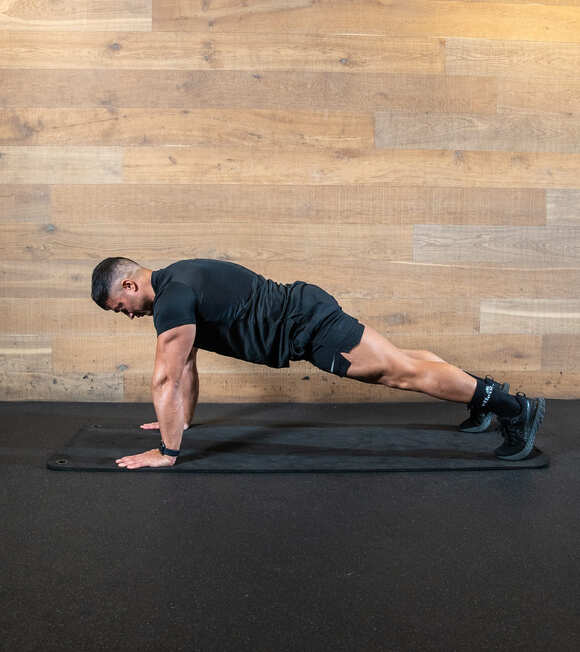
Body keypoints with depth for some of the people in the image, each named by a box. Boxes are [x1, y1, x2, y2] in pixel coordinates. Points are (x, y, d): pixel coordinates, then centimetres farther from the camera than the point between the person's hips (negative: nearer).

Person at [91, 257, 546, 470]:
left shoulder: (172, 299, -17)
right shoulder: (175, 284, 14)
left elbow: (167, 379, -17)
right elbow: (187, 367, 24)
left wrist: (168, 451, -12)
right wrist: (183, 420, 29)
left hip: (307, 325, -9)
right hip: (302, 318, 9)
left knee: (403, 371, -7)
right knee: (396, 366, 19)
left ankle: (515, 407, -1)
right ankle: (483, 391, 32)